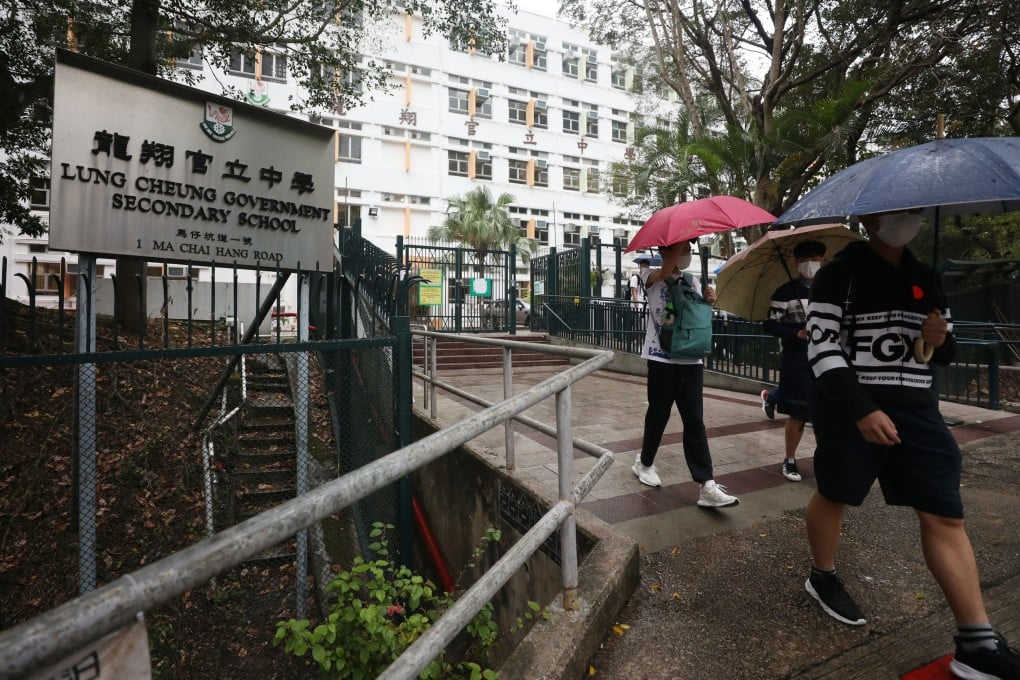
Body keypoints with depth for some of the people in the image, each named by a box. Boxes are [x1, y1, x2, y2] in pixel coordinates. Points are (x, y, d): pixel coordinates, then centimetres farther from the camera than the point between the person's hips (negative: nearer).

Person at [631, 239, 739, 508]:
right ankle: (645, 463, 30)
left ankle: (707, 486, 0)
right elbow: (666, 271, -26)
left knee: (695, 420, 0)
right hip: (661, 357, -4)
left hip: (691, 359, 4)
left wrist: (707, 301, -5)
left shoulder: (693, 282, 14)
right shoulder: (651, 276, -1)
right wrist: (681, 237, -21)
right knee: (658, 414, 7)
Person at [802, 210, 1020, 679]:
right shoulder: (839, 274, -7)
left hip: (916, 409, 6)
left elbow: (944, 354, 20)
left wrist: (939, 340, -6)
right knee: (833, 496, 10)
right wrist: (861, 409, -24)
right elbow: (822, 347, -16)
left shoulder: (926, 279, 14)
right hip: (850, 407, -6)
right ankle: (822, 577, 33)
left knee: (946, 516, 5)